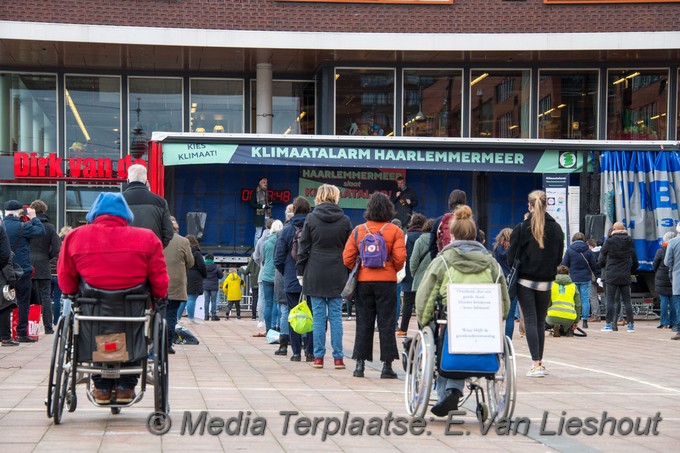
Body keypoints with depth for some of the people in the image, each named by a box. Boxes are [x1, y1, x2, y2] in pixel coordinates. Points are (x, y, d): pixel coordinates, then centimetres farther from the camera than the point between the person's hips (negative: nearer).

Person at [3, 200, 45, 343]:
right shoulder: (22, 226, -14)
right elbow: (41, 231, -10)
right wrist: (33, 217, 2)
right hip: (22, 270, -5)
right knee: (23, 302, 3)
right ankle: (22, 332, 2)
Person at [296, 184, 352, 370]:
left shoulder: (311, 219, -2)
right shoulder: (344, 220, 1)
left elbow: (303, 248, 1)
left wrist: (300, 272, 7)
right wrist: (349, 274, 10)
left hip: (315, 275, -1)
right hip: (337, 276, 1)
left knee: (318, 316, 3)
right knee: (336, 316, 4)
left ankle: (318, 357, 3)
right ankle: (338, 358, 3)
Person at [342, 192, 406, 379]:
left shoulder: (358, 230, 2)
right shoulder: (395, 231, -4)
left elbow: (347, 257, 0)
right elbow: (400, 258, -10)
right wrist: (392, 270, 11)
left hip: (363, 281, 2)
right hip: (387, 282, -2)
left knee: (363, 322, 9)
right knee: (386, 323, 2)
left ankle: (360, 363, 7)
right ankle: (387, 365, 1)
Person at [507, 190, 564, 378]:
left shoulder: (521, 228, -8)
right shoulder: (556, 228, 1)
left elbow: (511, 256, -7)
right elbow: (559, 257, 8)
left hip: (525, 280, -3)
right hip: (546, 282, 3)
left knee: (530, 321, -3)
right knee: (541, 322, 13)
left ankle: (536, 364, -11)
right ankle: (540, 363, 17)